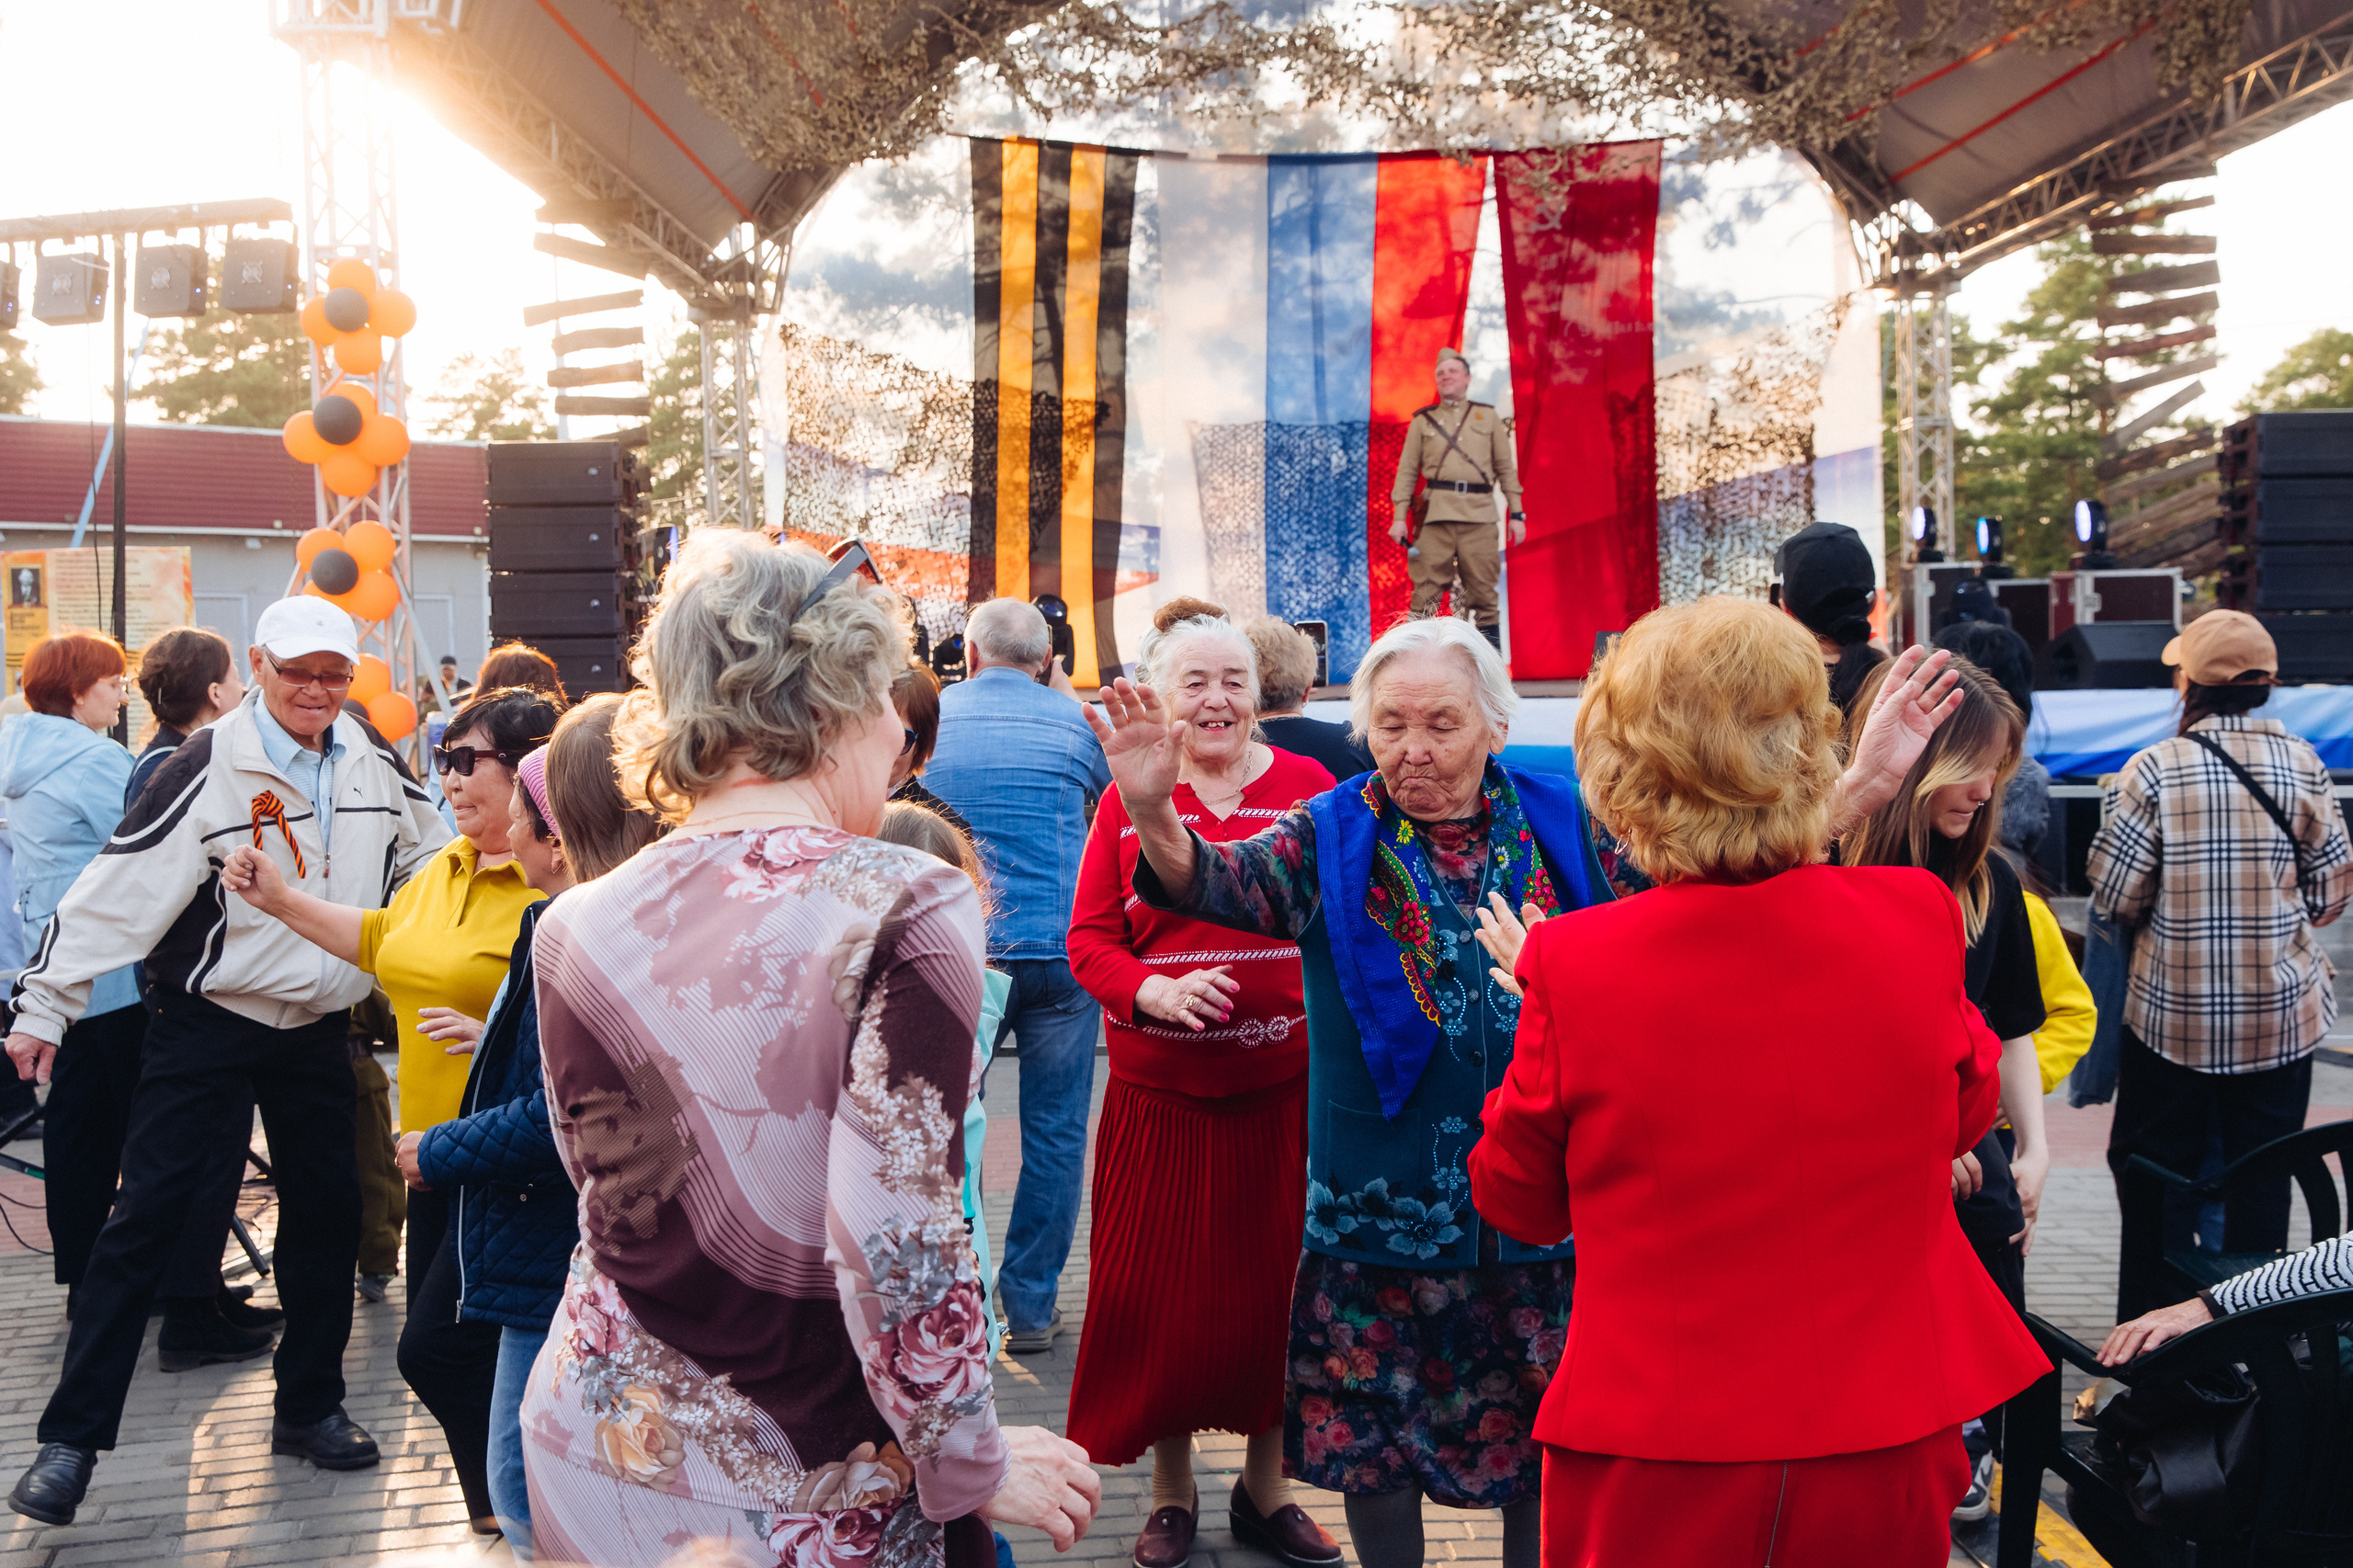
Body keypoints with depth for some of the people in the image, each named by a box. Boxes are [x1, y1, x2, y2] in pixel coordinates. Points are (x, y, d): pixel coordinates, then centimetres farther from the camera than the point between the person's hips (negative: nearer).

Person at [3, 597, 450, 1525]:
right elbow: (120, 891, -16)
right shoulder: (208, 770, -14)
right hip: (205, 1023, -5)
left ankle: (309, 1407, 26)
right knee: (145, 1215, -4)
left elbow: (425, 856, 20)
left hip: (316, 1028, 5)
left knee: (325, 1210, 10)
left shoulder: (373, 763, 2)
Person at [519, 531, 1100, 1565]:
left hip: (599, 1454, 5)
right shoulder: (902, 909, -20)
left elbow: (613, 1195, 5)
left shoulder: (575, 929, -5)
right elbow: (896, 1238, -23)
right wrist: (971, 1469, -11)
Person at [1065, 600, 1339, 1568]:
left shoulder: (1307, 787, 2)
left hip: (1284, 1088, 0)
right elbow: (1090, 940, 1)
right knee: (1161, 1293, 7)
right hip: (1161, 1092, 0)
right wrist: (1159, 994, -17)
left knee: (1274, 1282, 10)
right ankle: (1171, 1490, 29)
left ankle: (1266, 1484, 32)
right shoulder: (1126, 799, 2)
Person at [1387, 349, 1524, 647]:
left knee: (1483, 596, 0)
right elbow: (1407, 471, 11)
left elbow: (1506, 468, 16)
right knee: (1425, 594, -7)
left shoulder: (1488, 417, 17)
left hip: (1479, 516, 1)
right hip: (1435, 514, 0)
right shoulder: (1422, 421, 16)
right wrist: (1400, 517, 0)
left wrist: (1516, 515, 8)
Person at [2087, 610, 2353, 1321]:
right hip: (2280, 1014, 2)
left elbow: (2114, 896, -12)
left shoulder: (2155, 768, -13)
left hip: (2173, 1011, -2)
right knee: (2263, 1177, 13)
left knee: (2157, 1173, 11)